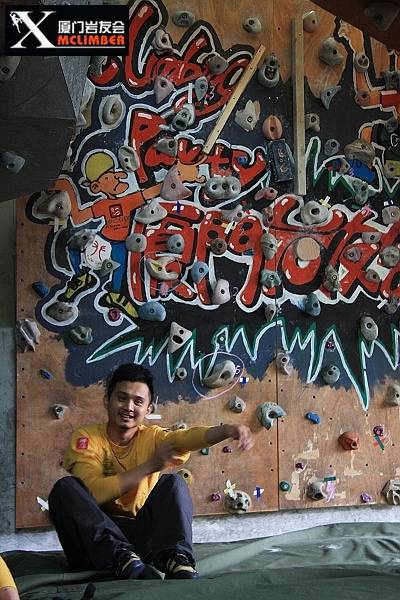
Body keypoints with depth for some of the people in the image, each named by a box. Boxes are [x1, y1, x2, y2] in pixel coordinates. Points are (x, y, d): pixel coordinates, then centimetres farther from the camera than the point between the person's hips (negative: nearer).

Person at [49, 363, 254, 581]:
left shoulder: (152, 438, 4)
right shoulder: (86, 438, -5)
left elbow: (189, 437, -18)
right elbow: (93, 492, -21)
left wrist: (227, 430, -40)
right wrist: (149, 466, -23)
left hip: (139, 535, 2)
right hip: (96, 537, -2)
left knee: (173, 482, -13)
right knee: (66, 488, -25)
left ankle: (174, 559, -34)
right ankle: (122, 560, -38)